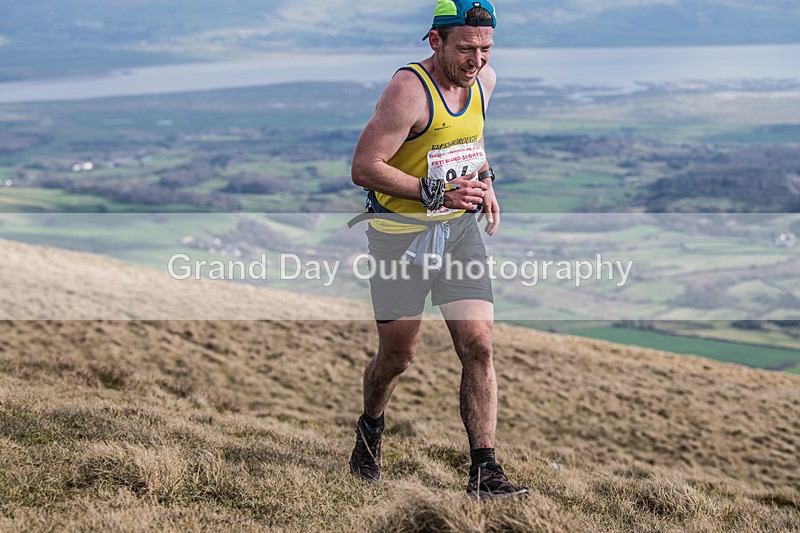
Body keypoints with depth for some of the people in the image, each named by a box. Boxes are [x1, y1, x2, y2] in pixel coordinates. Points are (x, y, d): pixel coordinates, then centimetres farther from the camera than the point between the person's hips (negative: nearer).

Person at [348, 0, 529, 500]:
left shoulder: (485, 79, 1)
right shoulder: (408, 90, -21)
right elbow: (364, 168, -22)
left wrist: (483, 178, 8)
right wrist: (433, 192, -27)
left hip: (461, 227, 5)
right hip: (402, 234, -5)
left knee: (479, 347, -7)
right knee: (398, 355, 7)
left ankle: (484, 472, -4)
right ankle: (370, 430, 39)